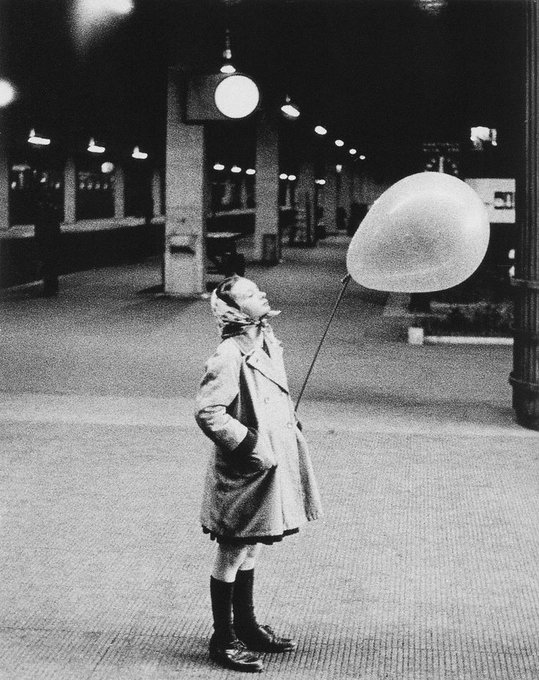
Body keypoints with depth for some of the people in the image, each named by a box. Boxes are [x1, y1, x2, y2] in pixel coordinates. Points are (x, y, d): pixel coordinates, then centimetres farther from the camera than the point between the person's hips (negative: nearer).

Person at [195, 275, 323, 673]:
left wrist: (292, 427, 13)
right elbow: (208, 412, -25)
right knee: (231, 556, 3)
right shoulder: (229, 357, -21)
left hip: (271, 467, 9)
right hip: (242, 473, -9)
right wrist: (251, 443, -22)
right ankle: (223, 640, 14)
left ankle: (246, 626, 33)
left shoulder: (267, 342, 7)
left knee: (249, 551, 20)